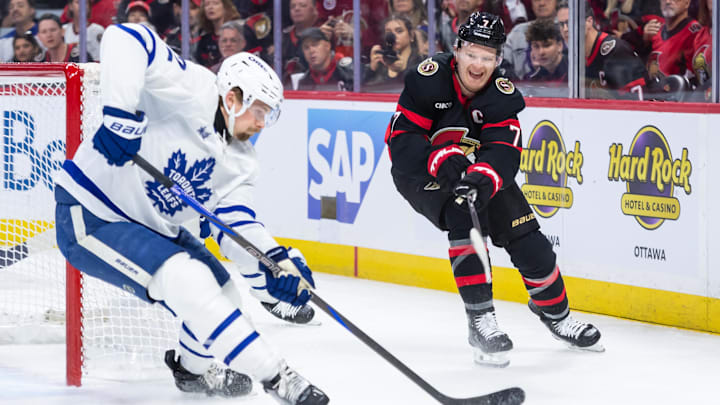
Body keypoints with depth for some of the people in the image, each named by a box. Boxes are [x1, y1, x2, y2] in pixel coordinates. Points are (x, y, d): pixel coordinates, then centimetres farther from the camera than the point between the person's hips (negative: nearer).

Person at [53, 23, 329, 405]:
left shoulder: (240, 162, 1)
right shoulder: (193, 91, -21)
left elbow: (235, 227, -10)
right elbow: (125, 40, -33)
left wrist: (275, 261, -30)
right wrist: (122, 116, -41)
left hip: (151, 227, 9)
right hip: (90, 217, -9)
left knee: (222, 298, 11)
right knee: (190, 283, -24)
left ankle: (192, 368, 41)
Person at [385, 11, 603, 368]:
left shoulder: (502, 94, -14)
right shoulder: (429, 78, -23)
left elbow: (505, 151, -26)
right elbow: (401, 137, -22)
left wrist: (482, 178, -47)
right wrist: (442, 160, -37)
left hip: (478, 168, 4)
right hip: (421, 172, -4)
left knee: (525, 236, 0)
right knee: (465, 218, -30)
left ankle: (554, 311, 25)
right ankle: (480, 321, -27)